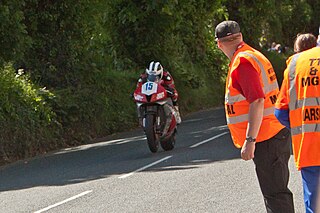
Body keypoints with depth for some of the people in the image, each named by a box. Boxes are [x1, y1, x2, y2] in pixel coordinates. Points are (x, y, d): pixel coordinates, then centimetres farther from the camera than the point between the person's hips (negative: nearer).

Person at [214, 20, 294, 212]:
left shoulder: (243, 62, -15)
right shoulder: (255, 56, 16)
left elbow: (257, 101, -23)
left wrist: (250, 140, -24)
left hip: (265, 139, -10)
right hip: (276, 134, 10)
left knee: (275, 194, -11)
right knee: (276, 191, 18)